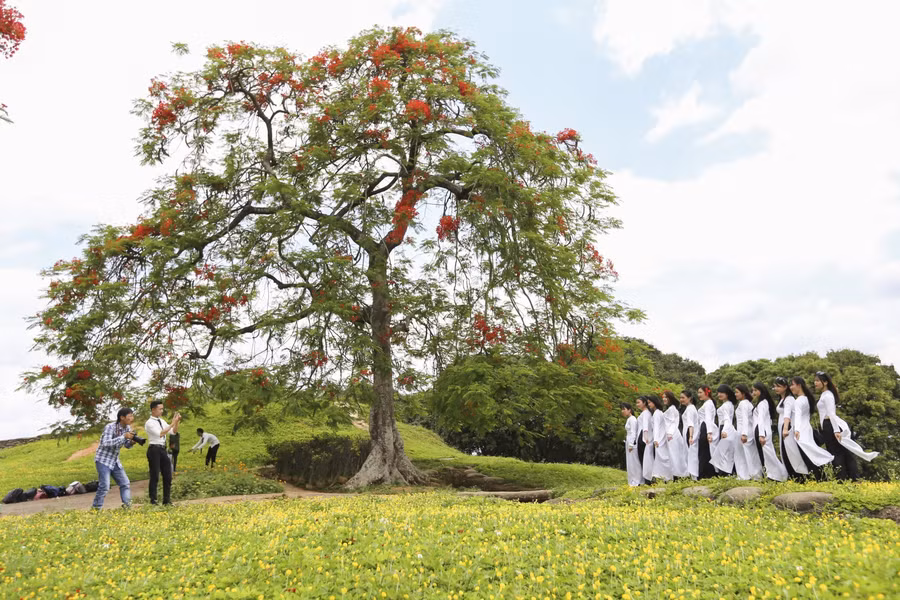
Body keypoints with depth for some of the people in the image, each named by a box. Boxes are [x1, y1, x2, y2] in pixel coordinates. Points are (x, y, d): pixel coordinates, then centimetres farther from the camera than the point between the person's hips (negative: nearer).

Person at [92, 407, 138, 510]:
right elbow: (106, 443, -31)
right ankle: (96, 508, 0)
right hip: (103, 460, -8)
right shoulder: (110, 427, -19)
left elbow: (127, 445, 10)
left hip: (115, 461, 8)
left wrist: (132, 442, -13)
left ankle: (127, 505, 4)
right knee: (104, 486, -13)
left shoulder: (127, 428, 2)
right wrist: (123, 436, -34)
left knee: (125, 483, 2)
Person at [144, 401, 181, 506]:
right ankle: (153, 501, 8)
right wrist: (172, 424, -22)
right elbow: (160, 434, -22)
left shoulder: (161, 421, 13)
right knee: (155, 476, -1)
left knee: (167, 475, 8)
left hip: (162, 450, 8)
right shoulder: (149, 423, -10)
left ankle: (167, 501, 17)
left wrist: (176, 422, -2)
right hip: (154, 450, -7)